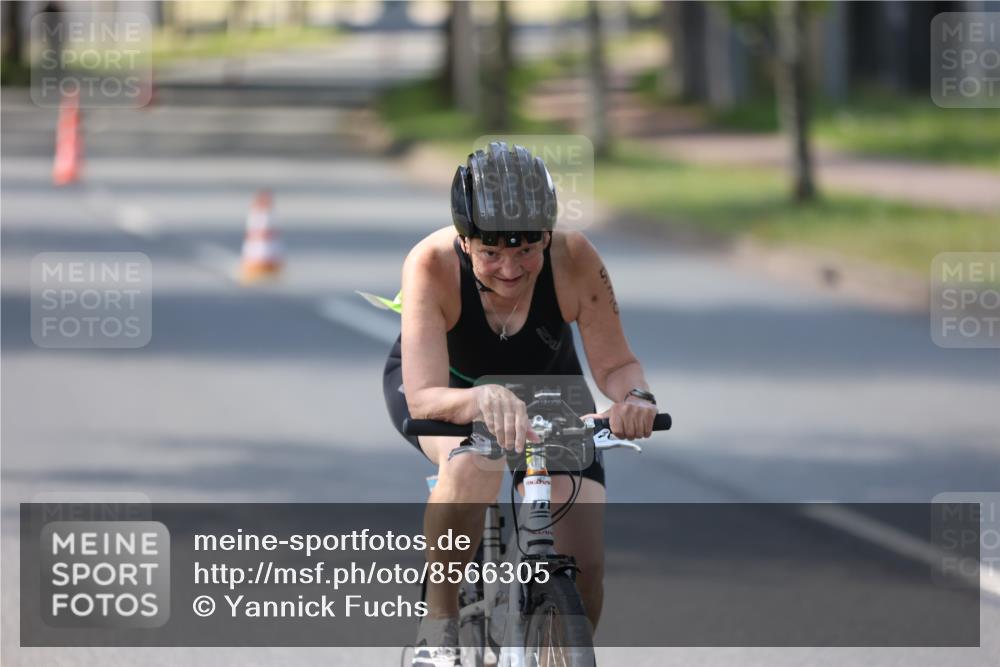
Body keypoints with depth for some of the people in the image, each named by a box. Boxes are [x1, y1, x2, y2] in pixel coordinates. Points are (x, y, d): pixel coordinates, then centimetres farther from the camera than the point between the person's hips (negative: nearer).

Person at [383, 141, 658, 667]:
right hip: (446, 385, -2)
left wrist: (635, 395, -46)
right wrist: (484, 400, -64)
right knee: (473, 463, -38)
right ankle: (438, 624, -19)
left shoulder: (575, 260, -32)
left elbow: (614, 363, -23)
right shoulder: (431, 264, -36)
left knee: (583, 570, -13)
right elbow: (423, 398, -42)